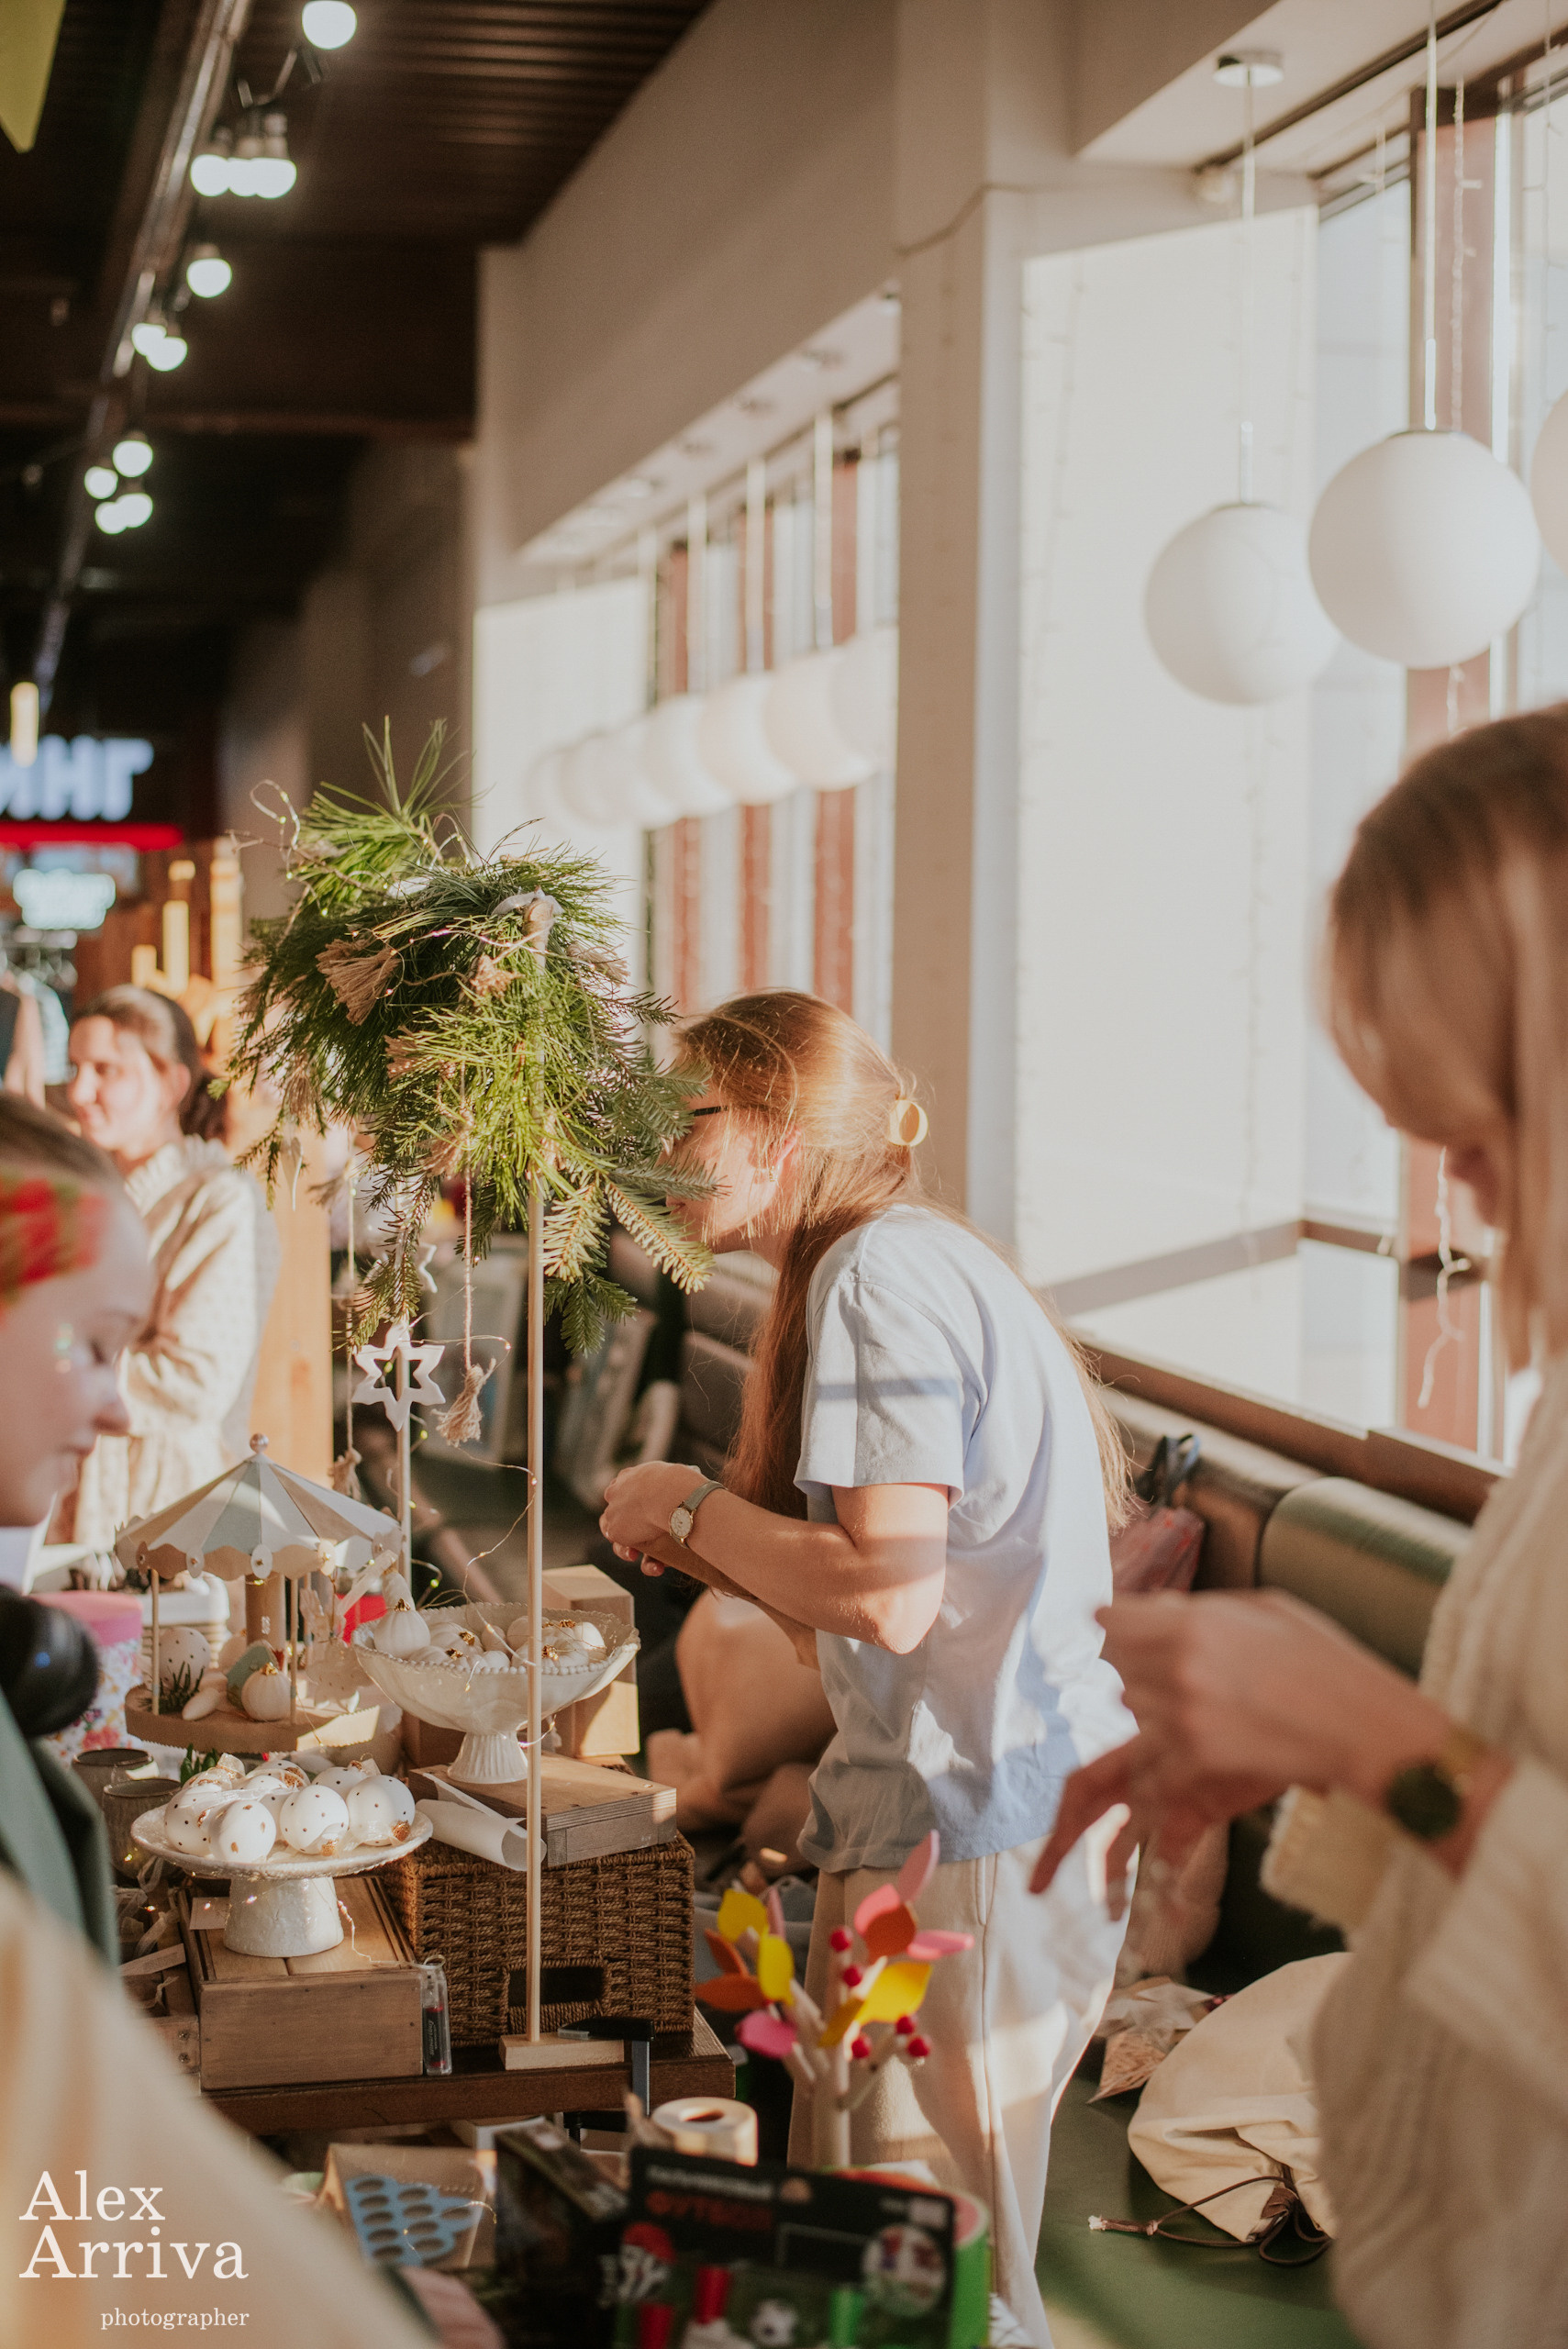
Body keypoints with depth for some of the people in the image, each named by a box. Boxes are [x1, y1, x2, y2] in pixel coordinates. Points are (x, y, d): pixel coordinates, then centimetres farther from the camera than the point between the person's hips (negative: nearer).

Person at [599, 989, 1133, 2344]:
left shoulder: (877, 1277, -14)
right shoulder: (909, 1264, 18)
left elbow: (891, 1595, -23)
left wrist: (690, 1502, -10)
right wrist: (707, 1553, 10)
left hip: (977, 1837, -10)